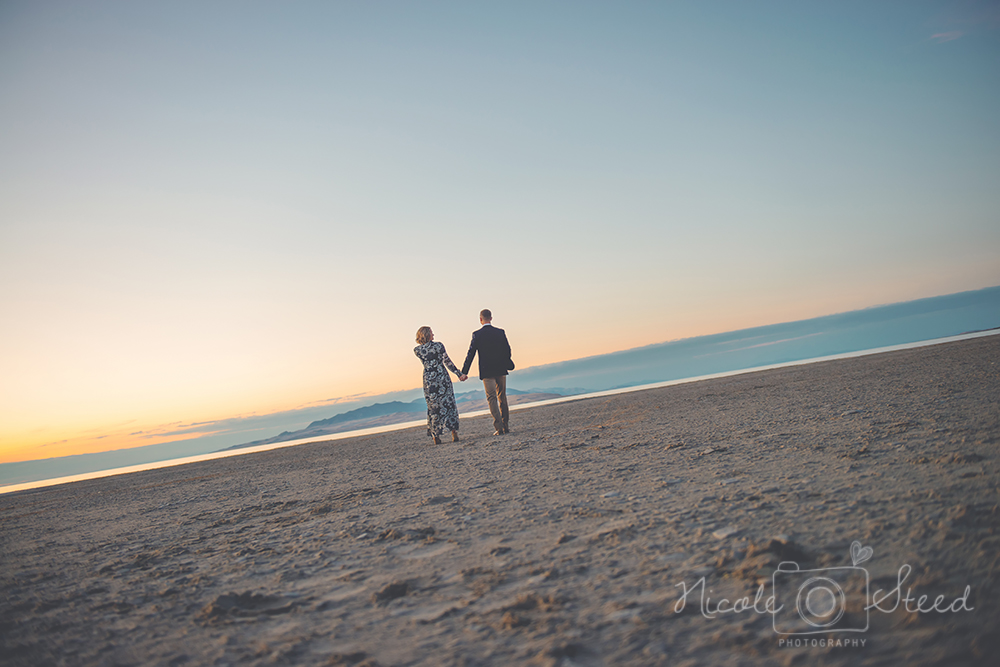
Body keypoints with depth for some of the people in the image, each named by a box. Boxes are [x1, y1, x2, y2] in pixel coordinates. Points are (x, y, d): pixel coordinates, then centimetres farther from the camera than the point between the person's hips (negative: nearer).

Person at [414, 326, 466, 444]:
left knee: (433, 408, 9)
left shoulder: (417, 350, -1)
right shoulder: (438, 346, -7)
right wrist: (459, 374, -7)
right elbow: (447, 361, -9)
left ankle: (436, 437, 8)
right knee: (448, 404, 7)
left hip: (429, 380, 2)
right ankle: (454, 433, 2)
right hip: (442, 377, -2)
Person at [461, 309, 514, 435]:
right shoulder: (500, 332, 1)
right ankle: (505, 426, 17)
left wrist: (464, 372, 1)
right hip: (501, 370, 3)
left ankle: (499, 428, -9)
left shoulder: (477, 335, -6)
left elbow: (471, 353, -5)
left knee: (492, 398, 0)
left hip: (487, 372, -3)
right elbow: (507, 350, 6)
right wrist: (508, 365, 24)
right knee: (502, 397, 14)